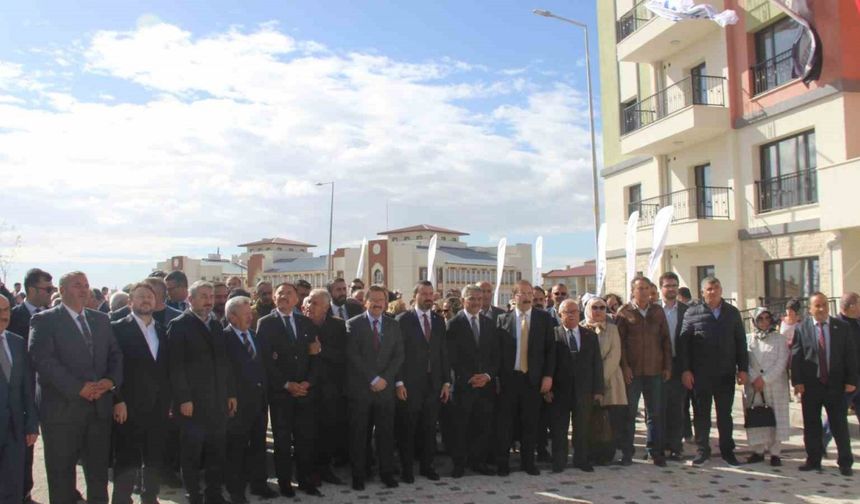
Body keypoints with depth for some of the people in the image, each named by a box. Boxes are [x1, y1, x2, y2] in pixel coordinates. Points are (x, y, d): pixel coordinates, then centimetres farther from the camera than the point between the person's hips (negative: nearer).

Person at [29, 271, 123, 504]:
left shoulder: (101, 319, 13)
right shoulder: (44, 320, -4)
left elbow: (115, 354, 11)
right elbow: (43, 360, -14)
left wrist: (111, 380, -9)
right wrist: (78, 387, -20)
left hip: (100, 406, 4)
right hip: (63, 407, -4)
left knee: (99, 468, 13)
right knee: (61, 472, 8)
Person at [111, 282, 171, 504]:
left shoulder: (162, 331, 12)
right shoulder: (118, 328, -4)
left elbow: (166, 369, 12)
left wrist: (168, 401, 8)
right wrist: (118, 401, -15)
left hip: (158, 408, 5)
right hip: (130, 407, -5)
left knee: (156, 460, 12)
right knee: (127, 461, 2)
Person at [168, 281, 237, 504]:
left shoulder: (216, 325, 13)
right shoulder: (179, 325, -5)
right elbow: (176, 365, -11)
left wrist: (231, 393, 10)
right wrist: (183, 398, -16)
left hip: (218, 401, 5)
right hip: (192, 401, -5)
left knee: (217, 451, 10)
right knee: (191, 452, 5)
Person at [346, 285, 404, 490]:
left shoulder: (393, 325, 9)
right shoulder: (353, 324, -2)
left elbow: (399, 355, 4)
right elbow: (353, 356, -10)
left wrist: (384, 379, -9)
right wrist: (373, 379, -13)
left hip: (385, 387, 3)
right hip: (360, 388, -2)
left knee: (386, 432, 7)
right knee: (358, 433, 5)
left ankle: (387, 472, 18)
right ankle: (358, 474, 16)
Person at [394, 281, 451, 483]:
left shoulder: (439, 321, 9)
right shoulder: (403, 320, -4)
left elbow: (444, 352, 10)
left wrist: (446, 381, 6)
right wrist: (398, 382, -11)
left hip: (434, 384, 4)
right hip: (410, 384, -4)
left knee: (429, 428, 10)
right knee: (408, 429, 5)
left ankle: (427, 466, 23)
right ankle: (406, 468, 18)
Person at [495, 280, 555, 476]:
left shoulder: (544, 318, 4)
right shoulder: (503, 319, 2)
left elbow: (550, 349, 3)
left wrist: (548, 375, -4)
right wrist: (496, 376, -4)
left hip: (533, 378, 1)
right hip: (508, 378, 0)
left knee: (530, 423, 7)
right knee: (506, 422, 5)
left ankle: (528, 462, 21)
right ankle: (502, 462, 16)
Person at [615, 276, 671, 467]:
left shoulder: (658, 311, 9)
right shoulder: (624, 312, 0)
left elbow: (666, 340, 10)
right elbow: (620, 341, -4)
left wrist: (667, 366, 5)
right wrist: (624, 366, -10)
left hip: (655, 370, 3)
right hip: (632, 371, -3)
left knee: (655, 413, 7)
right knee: (629, 413, 4)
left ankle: (655, 451, 17)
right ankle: (627, 452, 12)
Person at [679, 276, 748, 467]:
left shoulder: (733, 313, 9)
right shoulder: (692, 313, 1)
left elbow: (741, 342, 9)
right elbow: (684, 342, -2)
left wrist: (743, 368, 3)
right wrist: (685, 370, -8)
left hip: (726, 373, 2)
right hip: (700, 374, -2)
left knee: (725, 414, 10)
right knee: (701, 413, 5)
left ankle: (727, 451, 21)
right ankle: (702, 450, 15)